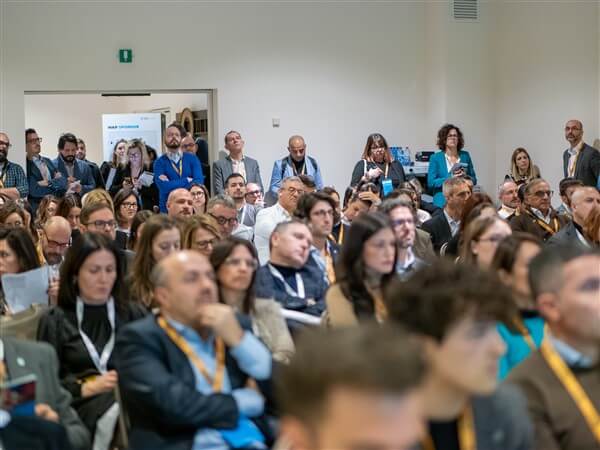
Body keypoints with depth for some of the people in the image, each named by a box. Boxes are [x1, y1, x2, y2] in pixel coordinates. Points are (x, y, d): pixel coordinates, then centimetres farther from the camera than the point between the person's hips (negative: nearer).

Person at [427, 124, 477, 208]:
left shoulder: (465, 156, 10)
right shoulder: (435, 158, 3)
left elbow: (474, 180, 14)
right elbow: (431, 182, -4)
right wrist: (450, 178, -16)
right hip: (443, 203, -2)